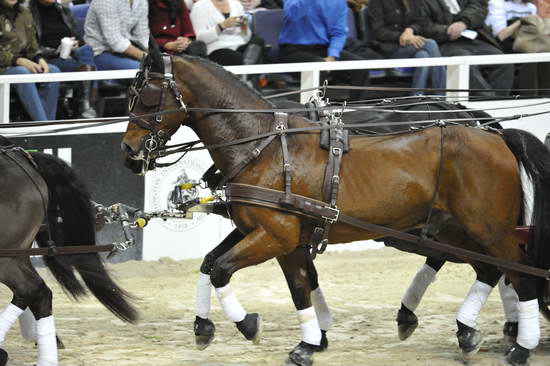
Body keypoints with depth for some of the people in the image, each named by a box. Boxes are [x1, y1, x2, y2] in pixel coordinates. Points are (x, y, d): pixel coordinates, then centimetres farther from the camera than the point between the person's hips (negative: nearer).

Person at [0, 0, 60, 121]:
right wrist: (18, 61, -22)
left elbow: (32, 47, 14)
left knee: (54, 71, -19)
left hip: (22, 65, 6)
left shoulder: (24, 13, 11)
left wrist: (40, 60, -7)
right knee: (22, 73, -36)